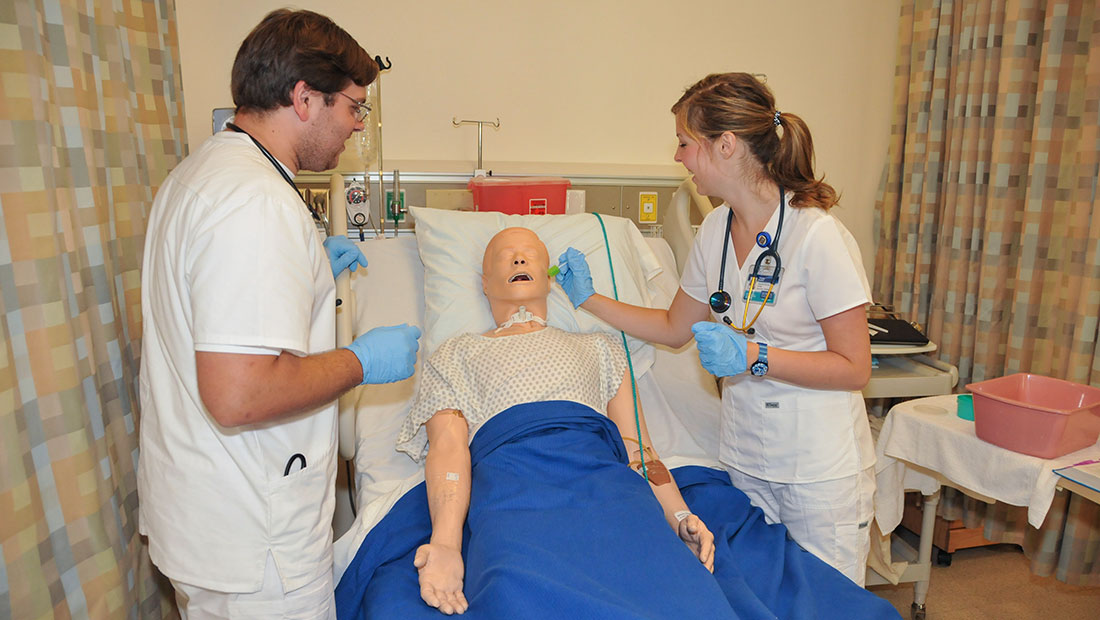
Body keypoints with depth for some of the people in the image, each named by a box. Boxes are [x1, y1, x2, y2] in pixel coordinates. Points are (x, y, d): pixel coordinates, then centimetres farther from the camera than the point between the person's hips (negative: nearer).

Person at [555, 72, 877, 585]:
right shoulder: (716, 229, 2)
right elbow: (676, 328, 12)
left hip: (820, 470, -5)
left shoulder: (817, 235, -18)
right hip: (744, 460, 5)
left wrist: (753, 357, -24)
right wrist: (588, 298, 10)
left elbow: (854, 367, -14)